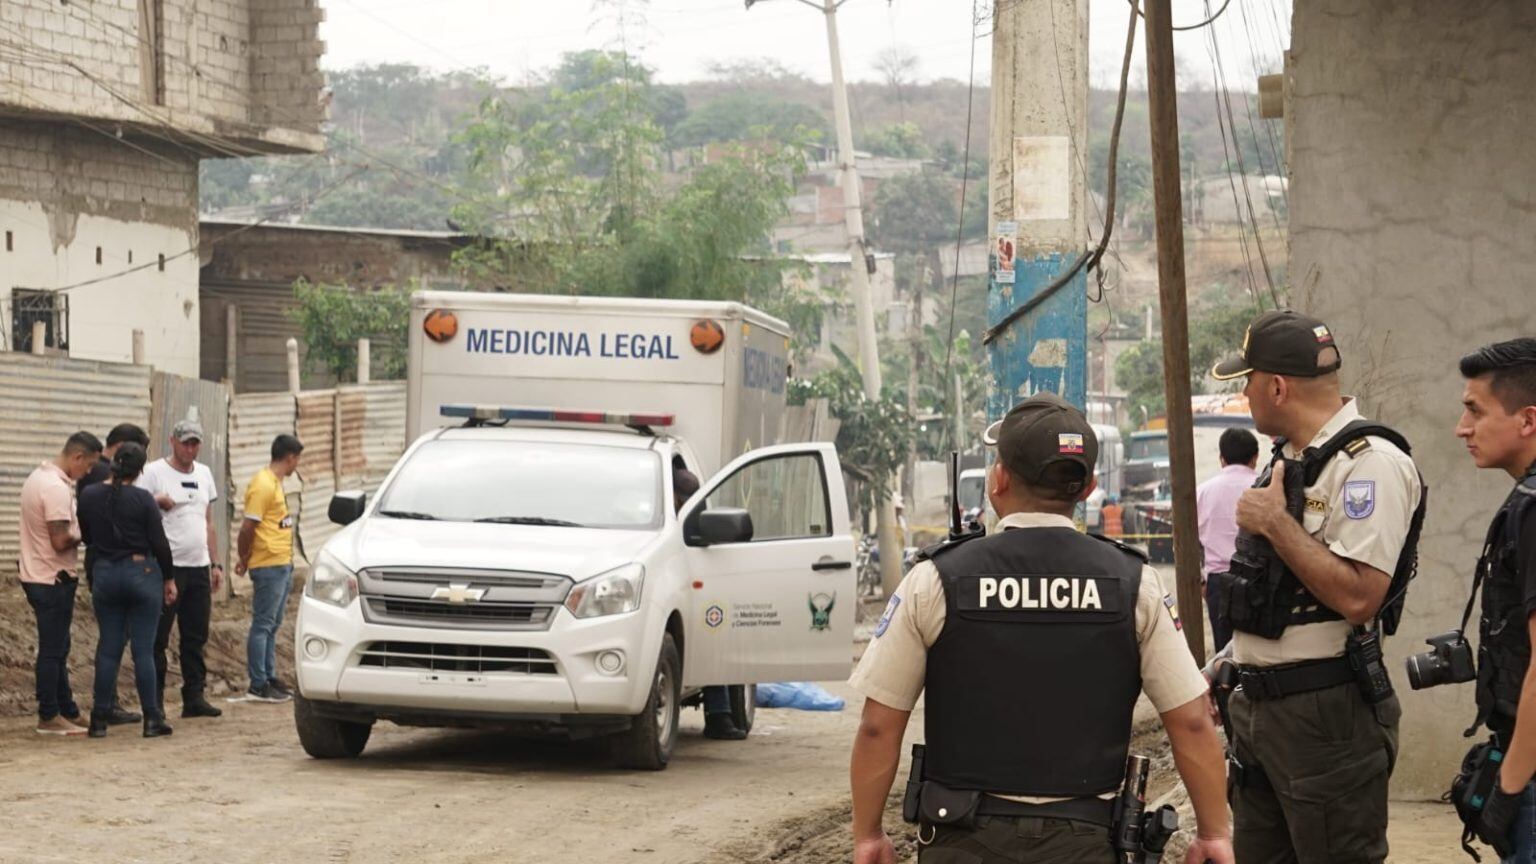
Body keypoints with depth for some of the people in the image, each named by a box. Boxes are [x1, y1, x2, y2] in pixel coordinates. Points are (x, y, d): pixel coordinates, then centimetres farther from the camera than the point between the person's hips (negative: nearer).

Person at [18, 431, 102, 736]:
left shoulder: (38, 477, 11)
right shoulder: (57, 488, -21)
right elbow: (60, 541, -24)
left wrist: (77, 528, 7)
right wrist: (85, 534, -7)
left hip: (36, 575, 10)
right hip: (53, 581, -10)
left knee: (56, 649, 15)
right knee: (53, 650, -2)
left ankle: (68, 712, 22)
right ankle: (49, 717, 4)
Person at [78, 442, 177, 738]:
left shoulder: (89, 496, -2)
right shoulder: (143, 499, -12)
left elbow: (86, 537, 11)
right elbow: (160, 544, -8)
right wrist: (168, 579, 3)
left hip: (105, 574, 3)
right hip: (142, 573, -3)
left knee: (108, 649, 9)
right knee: (143, 650, 0)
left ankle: (99, 719, 8)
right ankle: (152, 719, 1)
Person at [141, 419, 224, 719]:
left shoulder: (203, 474, 16)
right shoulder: (153, 472, -4)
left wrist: (215, 564, 17)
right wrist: (156, 502, -26)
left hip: (198, 567, 6)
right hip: (166, 567, -6)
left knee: (196, 637, 8)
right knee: (158, 638, -3)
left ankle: (194, 697, 12)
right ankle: (155, 700, 0)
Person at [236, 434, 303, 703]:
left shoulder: (275, 483, 16)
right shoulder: (263, 485, -15)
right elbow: (248, 527, -17)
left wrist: (245, 558, 9)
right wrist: (244, 558, -5)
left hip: (281, 564, 10)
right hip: (269, 565, -10)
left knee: (272, 625, 13)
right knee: (263, 625, -6)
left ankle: (269, 679, 19)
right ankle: (258, 686, -4)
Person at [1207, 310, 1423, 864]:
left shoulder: (1370, 464, -15)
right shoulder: (1289, 460, 16)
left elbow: (1358, 597, -26)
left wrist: (1276, 522, -20)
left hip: (1326, 714, -10)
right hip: (1257, 706, 10)